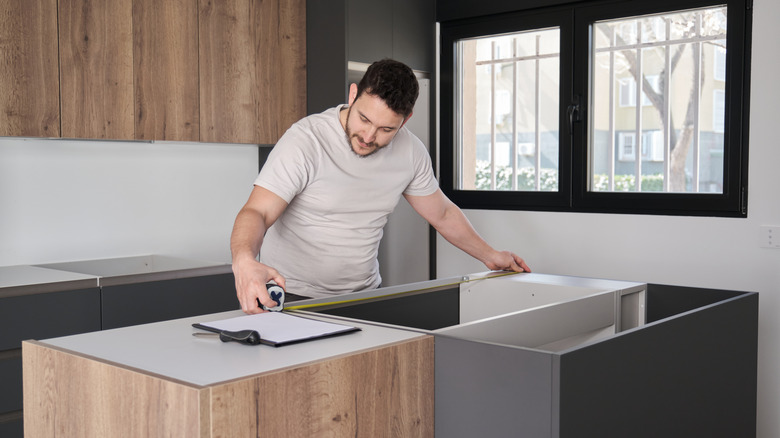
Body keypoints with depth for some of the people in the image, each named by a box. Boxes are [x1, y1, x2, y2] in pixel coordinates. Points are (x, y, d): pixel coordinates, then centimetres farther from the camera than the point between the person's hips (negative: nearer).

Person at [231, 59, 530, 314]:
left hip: (364, 295, 5)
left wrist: (489, 255, 19)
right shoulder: (305, 140, -18)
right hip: (293, 297, -4)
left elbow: (443, 213, 15)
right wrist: (244, 260, -45)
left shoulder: (410, 151, -2)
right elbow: (257, 212, -24)